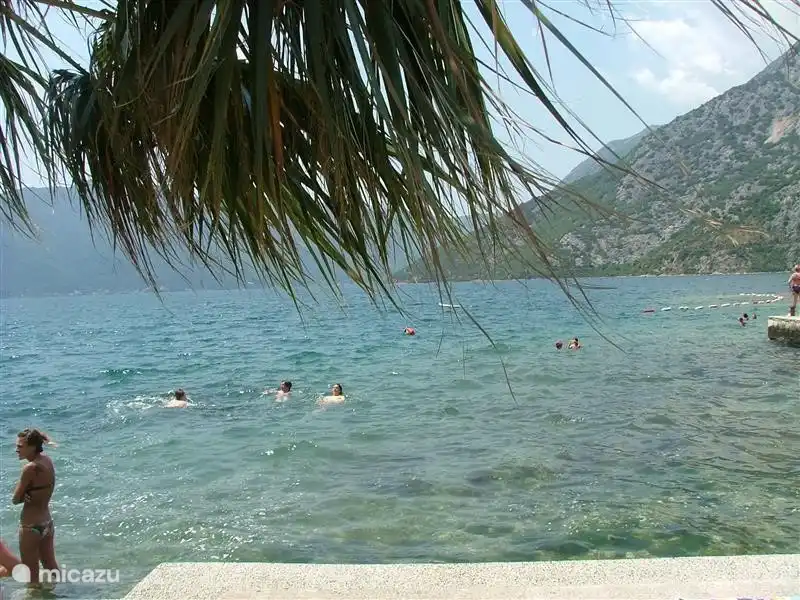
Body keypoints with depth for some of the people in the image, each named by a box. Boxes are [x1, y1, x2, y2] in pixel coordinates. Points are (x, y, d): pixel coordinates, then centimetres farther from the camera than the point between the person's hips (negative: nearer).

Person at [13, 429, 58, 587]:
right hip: (47, 523, 8)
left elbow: (15, 499, -14)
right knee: (51, 566, 22)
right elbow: (41, 492, 6)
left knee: (31, 573, 9)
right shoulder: (47, 461, 1)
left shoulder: (30, 468, -22)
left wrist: (24, 496, 4)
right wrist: (27, 495, -12)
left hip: (31, 526, -8)